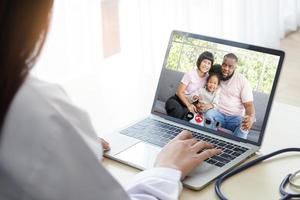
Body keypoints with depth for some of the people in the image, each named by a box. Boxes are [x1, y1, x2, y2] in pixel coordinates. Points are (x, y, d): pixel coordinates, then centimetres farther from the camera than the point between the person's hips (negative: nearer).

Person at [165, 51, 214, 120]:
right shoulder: (190, 74, -16)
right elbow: (180, 92, -14)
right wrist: (188, 105, -27)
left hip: (190, 103, 4)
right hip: (177, 100, -3)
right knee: (178, 111, -36)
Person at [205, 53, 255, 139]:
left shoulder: (242, 81, 0)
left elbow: (248, 104, -5)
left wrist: (251, 117, -29)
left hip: (235, 117, -1)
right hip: (218, 113, 1)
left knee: (244, 125, -34)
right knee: (208, 113, -33)